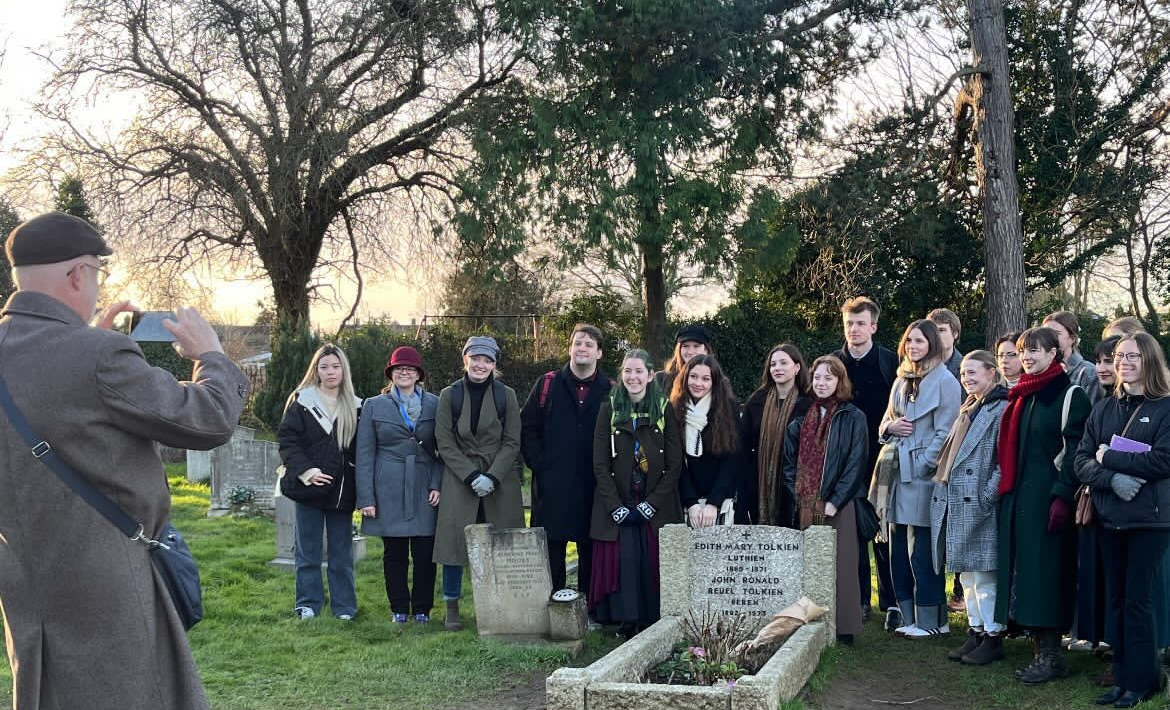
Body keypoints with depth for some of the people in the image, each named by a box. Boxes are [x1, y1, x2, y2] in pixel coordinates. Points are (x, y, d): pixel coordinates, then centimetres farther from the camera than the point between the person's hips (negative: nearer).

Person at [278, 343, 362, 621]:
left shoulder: (354, 407, 8)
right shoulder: (302, 402, 1)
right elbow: (286, 439, -4)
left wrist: (358, 480, -2)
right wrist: (305, 470, -15)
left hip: (342, 490, 2)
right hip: (310, 487, -2)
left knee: (342, 551, 7)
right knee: (308, 550, 5)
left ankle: (344, 606, 14)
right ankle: (308, 604, 13)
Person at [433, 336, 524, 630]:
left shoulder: (506, 395, 3)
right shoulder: (449, 395, 1)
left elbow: (512, 442, 1)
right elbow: (445, 443, -1)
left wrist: (492, 477, -11)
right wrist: (472, 476, -11)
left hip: (500, 481, 1)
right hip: (459, 480, 0)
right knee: (455, 539, -3)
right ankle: (452, 608, 9)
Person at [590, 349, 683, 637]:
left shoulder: (666, 410, 2)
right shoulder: (609, 410, 4)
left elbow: (675, 465, -1)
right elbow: (600, 465, 0)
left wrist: (651, 505, -9)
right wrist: (617, 507, -9)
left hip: (657, 508, 0)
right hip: (617, 508, 0)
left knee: (652, 564, -3)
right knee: (620, 562, -6)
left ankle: (651, 622, 10)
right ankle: (625, 623, 6)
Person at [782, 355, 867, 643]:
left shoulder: (853, 418, 0)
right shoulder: (802, 418, 12)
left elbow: (856, 464, -6)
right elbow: (789, 460, 12)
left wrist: (834, 501, -12)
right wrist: (797, 495, -1)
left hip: (837, 507, -4)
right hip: (804, 507, 4)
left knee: (839, 566, -3)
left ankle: (843, 627, 3)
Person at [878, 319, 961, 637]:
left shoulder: (944, 380, -5)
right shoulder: (902, 381, 16)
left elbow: (945, 432, -10)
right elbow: (885, 424, 22)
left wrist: (922, 466, -14)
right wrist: (891, 426, -1)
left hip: (925, 476, -7)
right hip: (900, 474, 7)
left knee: (922, 553, -4)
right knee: (898, 550, 8)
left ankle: (930, 620, 5)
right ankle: (908, 616, 17)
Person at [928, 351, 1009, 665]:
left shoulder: (1002, 409, -9)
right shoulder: (967, 410, 19)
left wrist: (988, 495, -19)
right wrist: (943, 483, 13)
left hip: (979, 506, -9)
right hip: (956, 503, 9)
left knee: (983, 574, -4)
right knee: (967, 572, 13)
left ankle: (993, 637, 5)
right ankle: (976, 631, 21)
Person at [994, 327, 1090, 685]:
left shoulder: (1070, 396, -6)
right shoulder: (1022, 396, 15)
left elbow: (1073, 451, -13)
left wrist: (1061, 497, -20)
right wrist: (1006, 491, 14)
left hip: (1047, 497, -7)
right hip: (1017, 496, 7)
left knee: (1044, 571, -7)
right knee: (1023, 571, 6)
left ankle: (1051, 655, -1)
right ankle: (1040, 651, 11)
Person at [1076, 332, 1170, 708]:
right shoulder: (1103, 409, 11)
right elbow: (1082, 461, 4)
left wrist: (1109, 458, -12)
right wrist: (1112, 479, -15)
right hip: (1110, 517, 5)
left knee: (1137, 600, -2)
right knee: (1115, 600, 7)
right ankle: (1123, 679, 16)